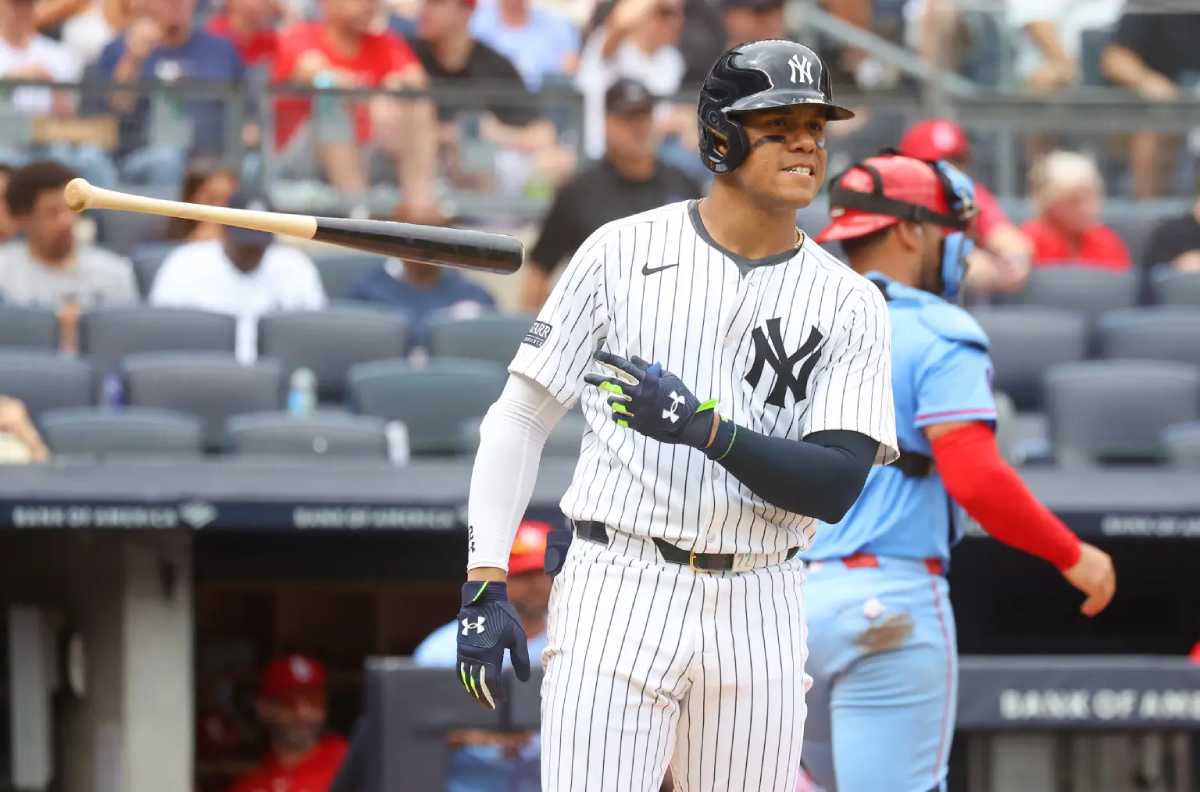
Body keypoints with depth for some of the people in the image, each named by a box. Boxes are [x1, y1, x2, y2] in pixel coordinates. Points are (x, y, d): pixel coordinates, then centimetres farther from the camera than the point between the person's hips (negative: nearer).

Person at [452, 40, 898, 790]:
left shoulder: (849, 303, 3)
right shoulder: (623, 251, 1)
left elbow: (837, 486, -7)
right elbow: (522, 417, 4)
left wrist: (706, 427, -22)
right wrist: (484, 582, -4)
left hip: (758, 616, 2)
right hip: (617, 598, -2)